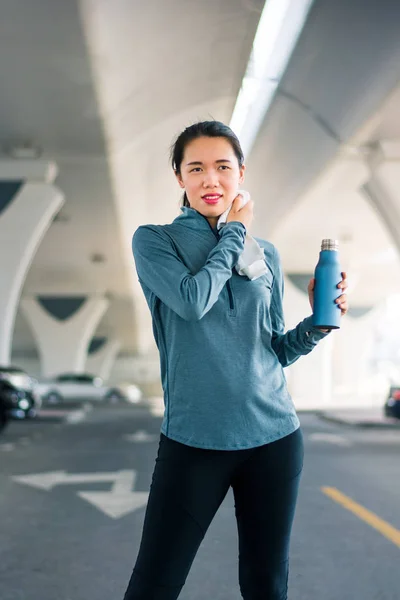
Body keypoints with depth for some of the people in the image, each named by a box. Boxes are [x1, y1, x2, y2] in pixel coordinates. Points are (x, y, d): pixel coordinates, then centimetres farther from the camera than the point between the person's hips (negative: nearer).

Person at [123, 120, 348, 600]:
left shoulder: (265, 253, 11)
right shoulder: (153, 241, 1)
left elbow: (276, 349, 14)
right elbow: (193, 300, -18)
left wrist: (319, 322, -5)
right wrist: (235, 232, -5)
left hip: (274, 438, 3)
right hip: (193, 439, -3)